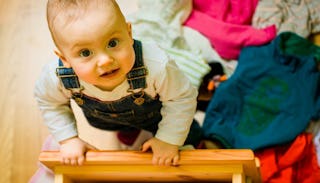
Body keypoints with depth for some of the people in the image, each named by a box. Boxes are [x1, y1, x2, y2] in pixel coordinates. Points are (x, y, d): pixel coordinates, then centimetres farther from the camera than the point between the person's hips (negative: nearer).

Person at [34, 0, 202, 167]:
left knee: (191, 137, 20)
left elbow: (182, 98, -26)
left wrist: (169, 139, -19)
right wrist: (68, 139, -12)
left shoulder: (156, 66, -49)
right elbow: (48, 103, -13)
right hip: (103, 119, 2)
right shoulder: (56, 76, -41)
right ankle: (129, 129, 63)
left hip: (155, 113, -2)